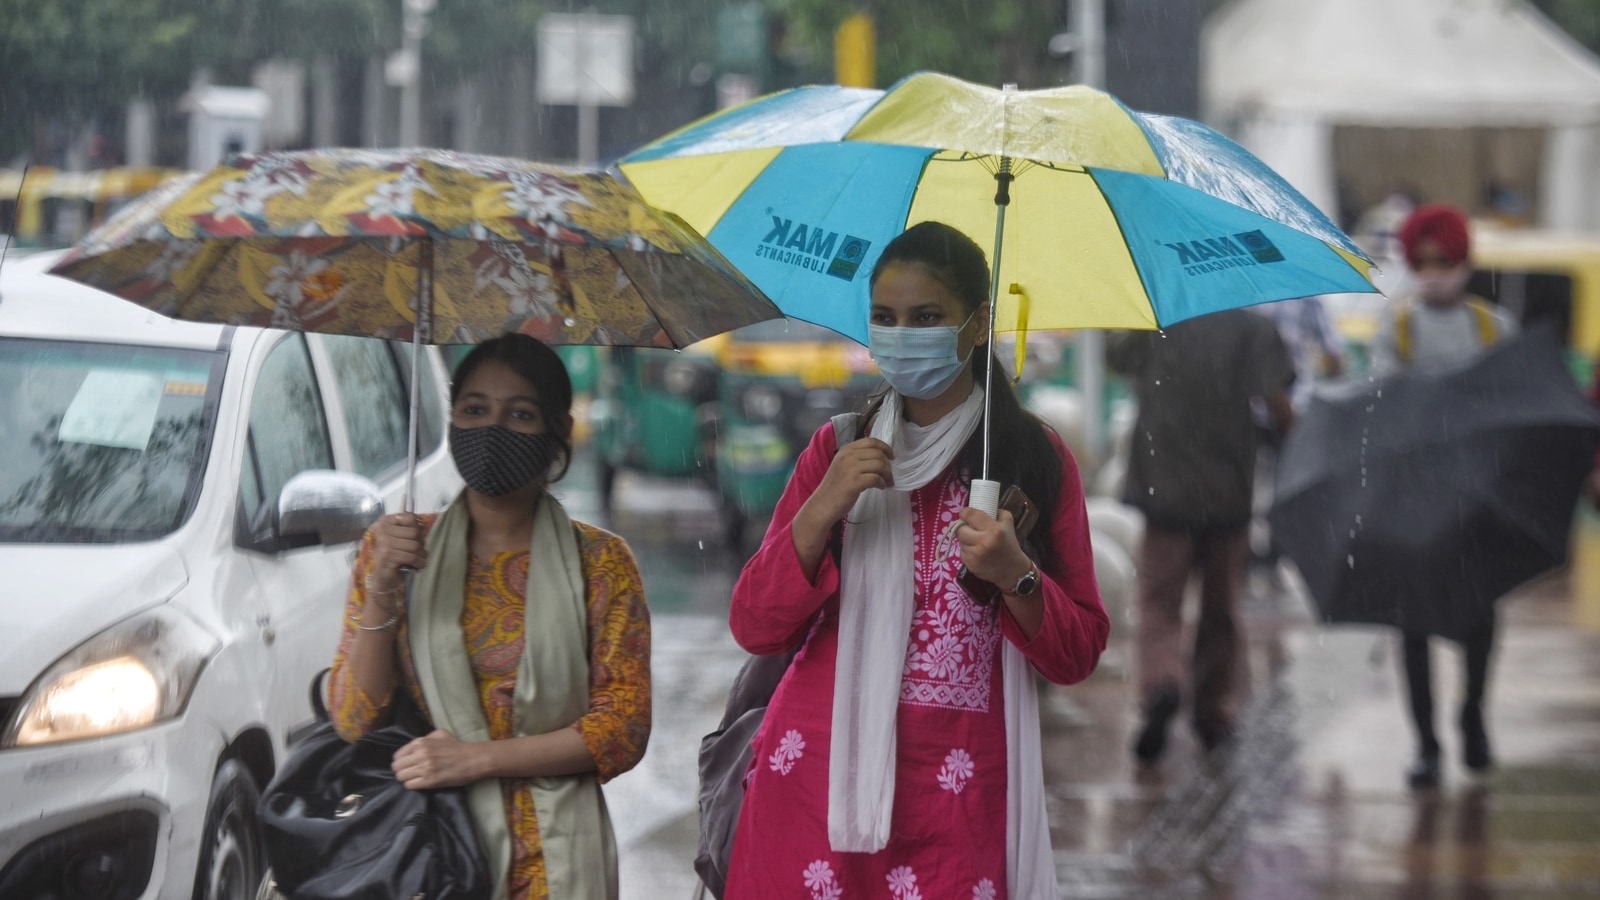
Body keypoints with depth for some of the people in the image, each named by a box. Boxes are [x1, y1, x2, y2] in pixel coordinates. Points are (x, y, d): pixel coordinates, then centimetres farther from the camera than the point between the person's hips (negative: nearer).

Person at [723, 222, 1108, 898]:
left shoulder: (1035, 458, 3)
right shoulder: (838, 450, 9)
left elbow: (1078, 655, 3)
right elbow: (754, 627, 3)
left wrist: (1016, 577, -16)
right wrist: (823, 510, -11)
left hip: (957, 791, -1)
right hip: (817, 776, 2)